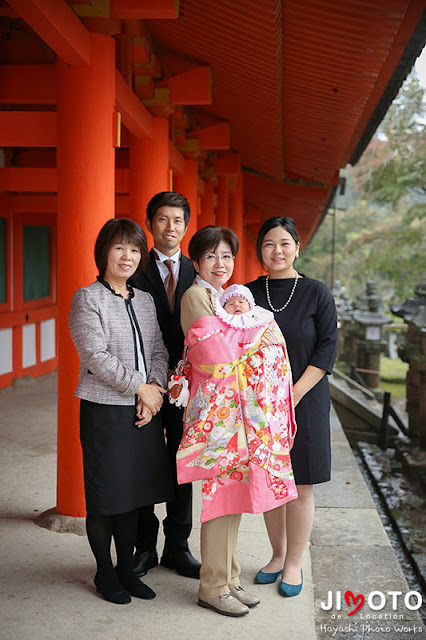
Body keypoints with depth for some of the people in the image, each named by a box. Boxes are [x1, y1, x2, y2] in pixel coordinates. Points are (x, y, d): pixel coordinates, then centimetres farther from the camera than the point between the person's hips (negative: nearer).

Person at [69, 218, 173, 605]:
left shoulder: (145, 300, 13)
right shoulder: (87, 298, -5)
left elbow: (159, 352, 10)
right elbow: (95, 356, -14)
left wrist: (156, 387, -8)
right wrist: (139, 387, -14)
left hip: (145, 410, 5)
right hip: (104, 410, -5)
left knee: (134, 491, 12)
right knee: (105, 494, 4)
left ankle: (126, 568, 26)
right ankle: (105, 573, 21)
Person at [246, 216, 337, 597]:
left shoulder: (316, 293, -3)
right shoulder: (248, 293, 5)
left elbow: (327, 348, -7)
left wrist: (294, 395, -14)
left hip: (305, 400, -2)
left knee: (300, 486, 3)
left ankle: (294, 564, 18)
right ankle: (278, 556, 27)